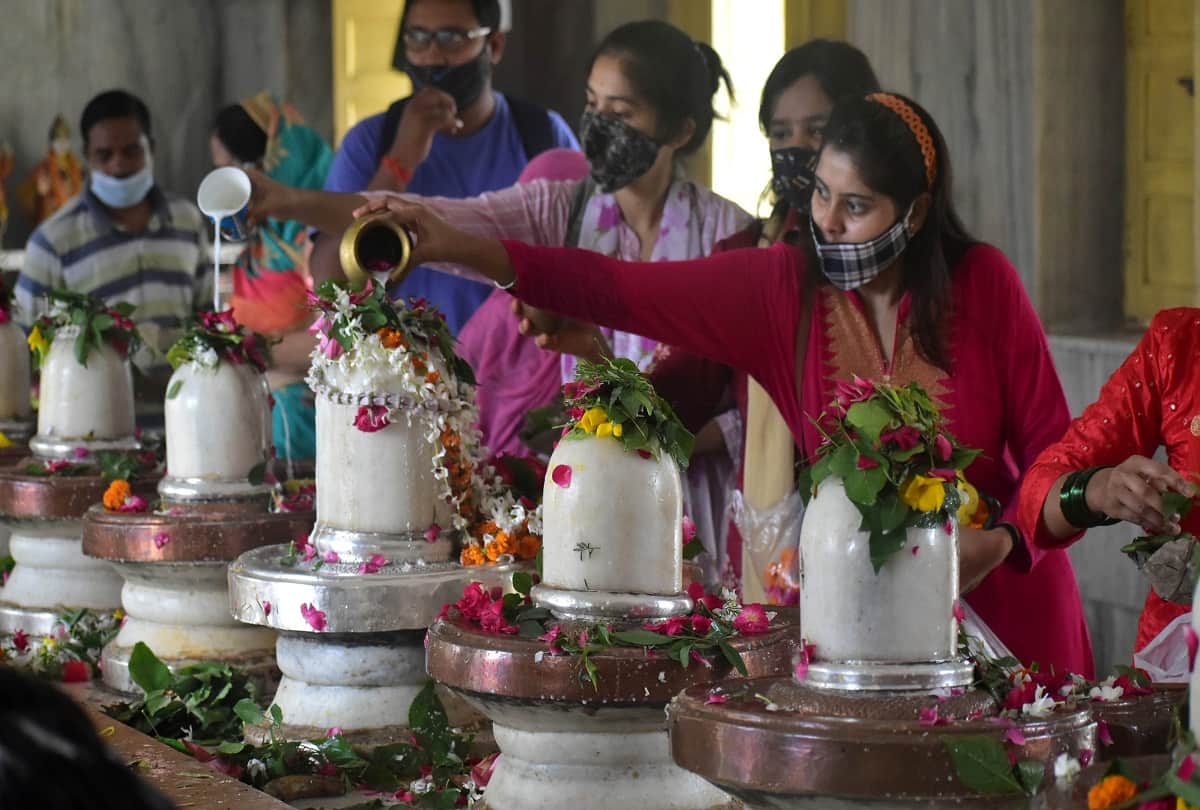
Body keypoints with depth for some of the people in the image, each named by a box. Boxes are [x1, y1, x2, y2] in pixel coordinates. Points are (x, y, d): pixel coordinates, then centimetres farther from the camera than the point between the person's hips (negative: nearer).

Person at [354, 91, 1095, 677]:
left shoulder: (984, 284, -10)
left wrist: (1001, 542, -22)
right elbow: (616, 291, -15)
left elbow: (1052, 447, -4)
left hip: (1003, 599, -1)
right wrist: (454, 248, -24)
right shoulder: (782, 288, -8)